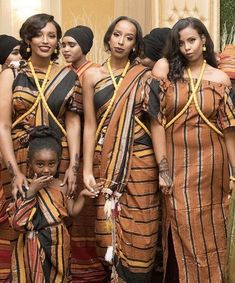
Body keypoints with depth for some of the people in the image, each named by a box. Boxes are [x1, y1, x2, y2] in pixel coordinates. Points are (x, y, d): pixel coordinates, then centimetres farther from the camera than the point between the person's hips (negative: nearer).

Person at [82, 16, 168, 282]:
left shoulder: (145, 76, 4)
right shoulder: (92, 75, 4)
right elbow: (90, 125, 1)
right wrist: (87, 170, -5)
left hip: (140, 160, -1)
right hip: (106, 161, 1)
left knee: (138, 230, 2)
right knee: (109, 228, 6)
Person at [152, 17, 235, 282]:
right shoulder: (165, 69, 0)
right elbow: (155, 116, -5)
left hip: (209, 163, 1)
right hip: (175, 162, 0)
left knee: (207, 230, 9)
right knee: (180, 231, 6)